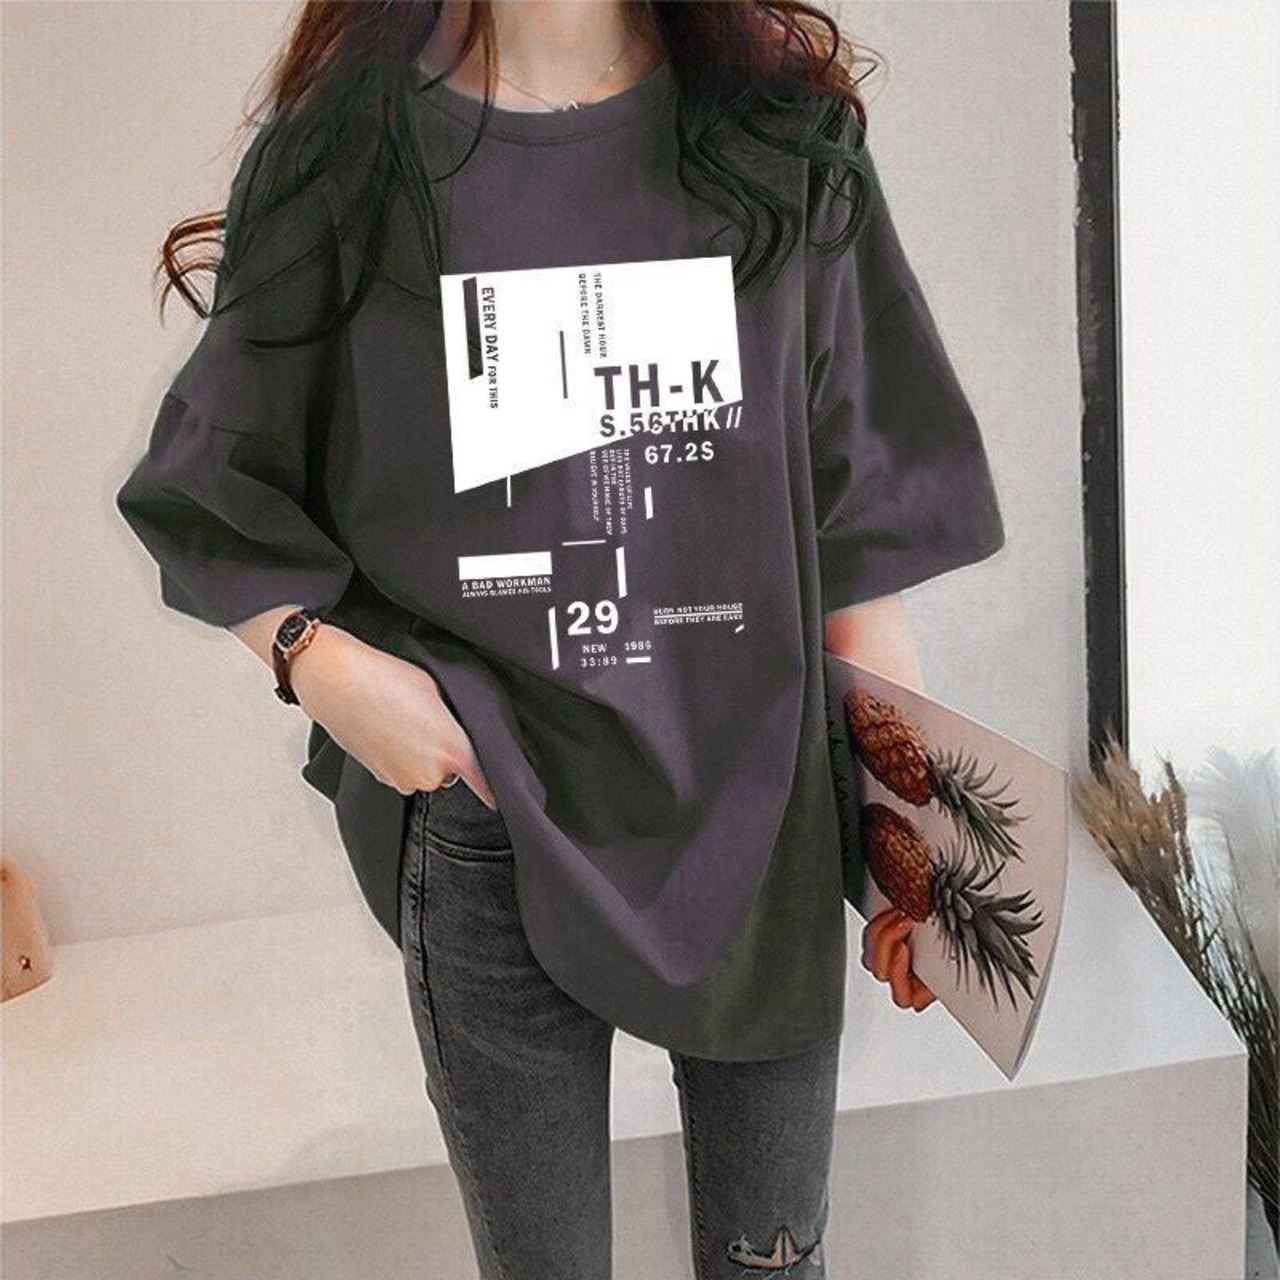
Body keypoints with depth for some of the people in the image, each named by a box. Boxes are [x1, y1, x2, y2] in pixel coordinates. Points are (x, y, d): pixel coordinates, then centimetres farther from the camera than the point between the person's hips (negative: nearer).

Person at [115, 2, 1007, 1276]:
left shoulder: (783, 139, 1)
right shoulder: (336, 159, -3)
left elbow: (862, 525, 0)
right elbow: (217, 496, 4)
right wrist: (318, 660, -15)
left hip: (756, 823, 2)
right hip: (486, 818, -1)